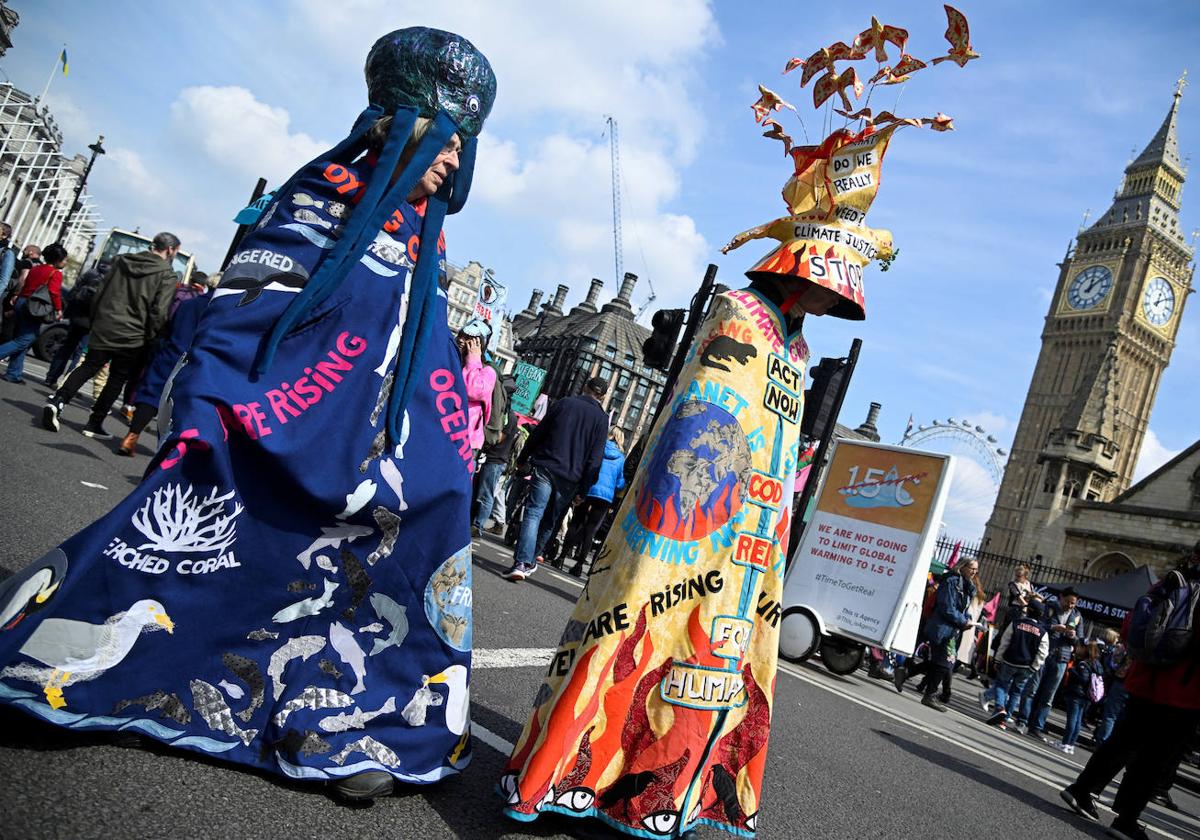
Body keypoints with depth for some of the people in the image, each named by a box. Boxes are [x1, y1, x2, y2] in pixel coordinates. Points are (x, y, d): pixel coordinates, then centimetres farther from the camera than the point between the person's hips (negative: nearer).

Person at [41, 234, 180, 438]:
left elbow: (100, 292, 13)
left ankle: (57, 400, -4)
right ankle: (94, 424, 12)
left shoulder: (122, 261, 11)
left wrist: (95, 319, 20)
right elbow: (159, 312, -14)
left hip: (104, 327, 4)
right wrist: (149, 337, -4)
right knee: (117, 379, 8)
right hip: (131, 336, -4)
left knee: (88, 367, 15)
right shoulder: (167, 275, -7)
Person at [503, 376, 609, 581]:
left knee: (533, 514, -6)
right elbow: (595, 458, 0)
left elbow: (537, 433, 5)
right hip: (570, 478, 1)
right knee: (550, 521, 15)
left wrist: (522, 459, 12)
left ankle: (521, 563, -19)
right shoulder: (602, 418, 5)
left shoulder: (564, 403, 5)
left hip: (545, 468, -1)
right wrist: (585, 487, 1)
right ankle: (532, 559, 21)